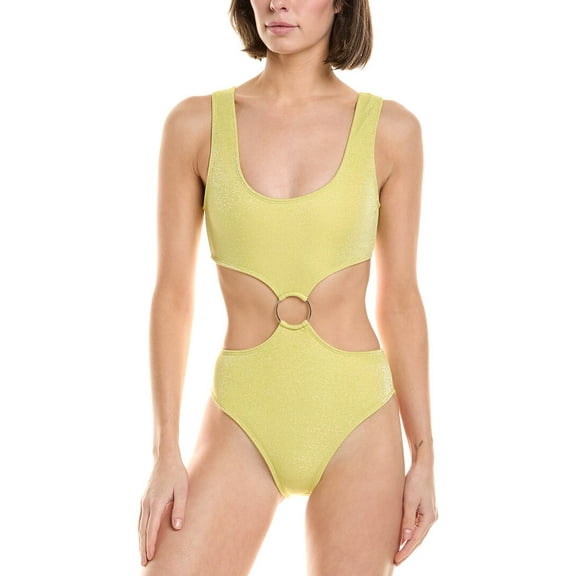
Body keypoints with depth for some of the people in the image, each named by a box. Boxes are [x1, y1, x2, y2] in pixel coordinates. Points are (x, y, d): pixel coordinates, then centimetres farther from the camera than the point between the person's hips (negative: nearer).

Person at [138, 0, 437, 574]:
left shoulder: (391, 130, -1)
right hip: (243, 422, 0)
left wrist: (424, 455, 2)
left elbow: (399, 302, 3)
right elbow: (172, 295, 0)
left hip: (356, 421, 0)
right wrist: (166, 452, -4)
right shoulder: (195, 124, -1)